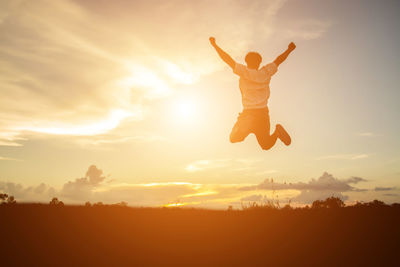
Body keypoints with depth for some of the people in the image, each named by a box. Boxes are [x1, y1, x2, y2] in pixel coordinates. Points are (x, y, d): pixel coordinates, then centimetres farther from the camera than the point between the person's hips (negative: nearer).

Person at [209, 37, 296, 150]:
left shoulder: (245, 72, -8)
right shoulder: (266, 72, 4)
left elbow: (228, 59, -9)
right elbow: (278, 60, 19)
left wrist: (215, 45, -1)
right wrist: (289, 50, 35)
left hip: (249, 113, -4)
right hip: (263, 112, 5)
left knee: (233, 139, 10)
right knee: (266, 145, 17)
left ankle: (251, 128, -20)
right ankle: (276, 131, -17)